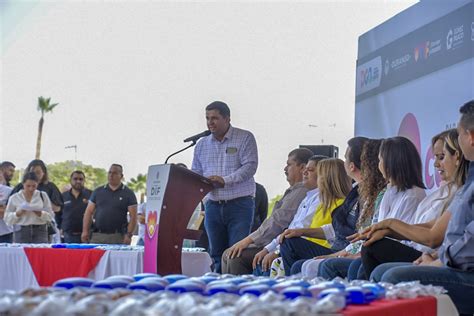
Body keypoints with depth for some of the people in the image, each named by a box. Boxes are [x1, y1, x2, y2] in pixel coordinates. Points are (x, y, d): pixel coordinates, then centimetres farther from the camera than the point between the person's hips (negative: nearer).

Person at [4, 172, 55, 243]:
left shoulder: (43, 196, 8)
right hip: (21, 232, 0)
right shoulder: (14, 198, 6)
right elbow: (7, 219, 4)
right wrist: (18, 214, -13)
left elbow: (50, 216, 4)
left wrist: (40, 214, -15)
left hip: (40, 232, 0)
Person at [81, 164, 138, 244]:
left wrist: (129, 235, -11)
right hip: (97, 236, 3)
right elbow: (89, 212, 12)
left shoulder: (128, 194, 5)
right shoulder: (98, 191, 14)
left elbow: (133, 216, 0)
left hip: (118, 237, -3)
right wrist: (85, 231, 1)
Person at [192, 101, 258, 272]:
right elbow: (195, 174, 15)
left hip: (239, 204, -5)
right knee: (217, 254, 9)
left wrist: (225, 180, -22)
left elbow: (250, 166, -11)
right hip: (213, 205, 5)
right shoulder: (202, 144, 13)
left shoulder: (245, 138, -1)